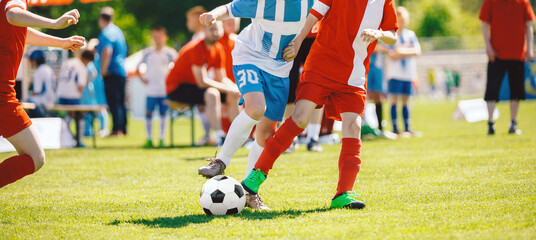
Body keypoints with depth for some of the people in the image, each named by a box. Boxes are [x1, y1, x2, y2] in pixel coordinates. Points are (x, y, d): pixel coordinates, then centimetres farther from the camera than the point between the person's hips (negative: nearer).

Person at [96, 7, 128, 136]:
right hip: (122, 72, 9)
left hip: (111, 73, -9)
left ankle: (117, 129, -13)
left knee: (113, 102, -10)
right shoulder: (118, 31, 17)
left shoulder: (106, 33, -12)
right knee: (120, 102, 13)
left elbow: (107, 51, -26)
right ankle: (123, 129, 17)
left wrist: (103, 70, -18)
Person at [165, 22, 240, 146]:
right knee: (212, 94, -34)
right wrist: (228, 89, -22)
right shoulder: (197, 48, -23)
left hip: (194, 87, 9)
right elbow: (202, 82, -27)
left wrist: (235, 88, -14)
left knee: (234, 96, -1)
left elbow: (222, 79, 8)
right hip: (177, 88, -9)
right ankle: (219, 137, -39)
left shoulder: (218, 50, 4)